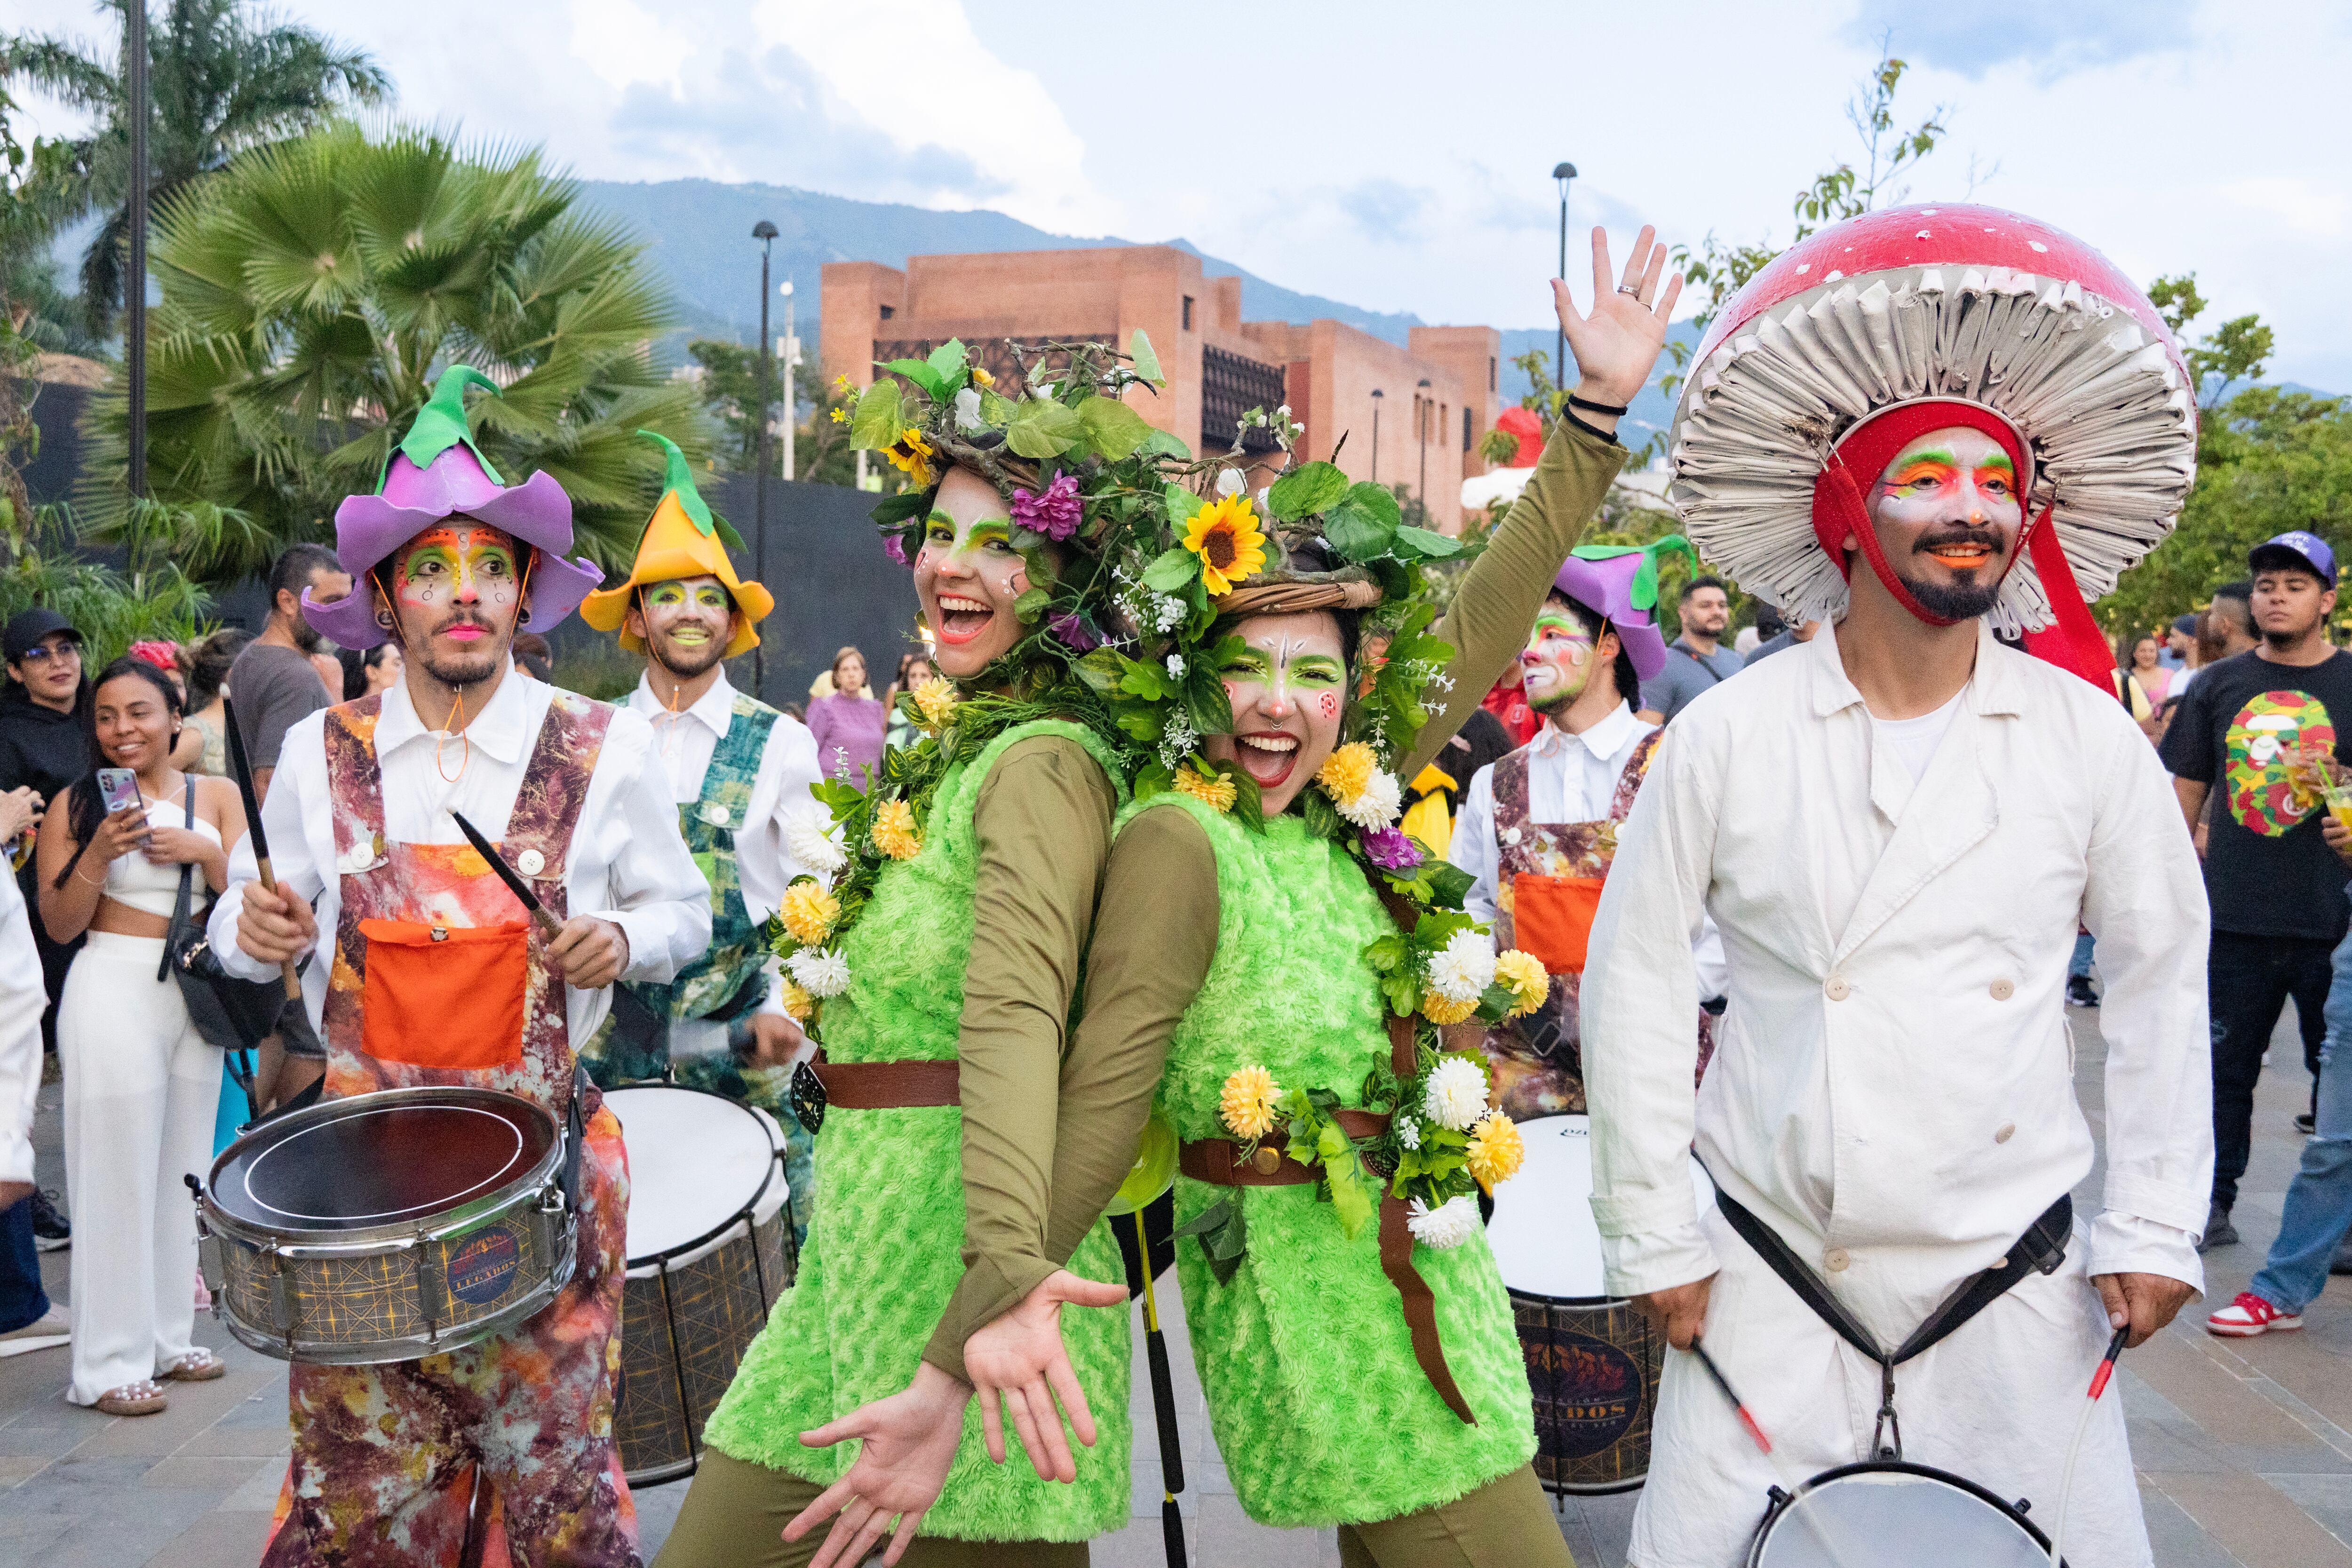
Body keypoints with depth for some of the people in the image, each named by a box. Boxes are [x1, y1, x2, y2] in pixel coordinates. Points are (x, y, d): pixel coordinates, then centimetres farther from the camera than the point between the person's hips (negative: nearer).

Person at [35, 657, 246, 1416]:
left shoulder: (218, 796, 5)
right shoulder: (77, 804, -2)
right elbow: (59, 923, -4)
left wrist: (206, 853, -15)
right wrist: (101, 853, -19)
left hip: (196, 995, 4)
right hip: (114, 992, -4)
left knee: (181, 1172, 11)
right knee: (118, 1177, -2)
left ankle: (166, 1337, 23)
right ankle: (111, 1362, 5)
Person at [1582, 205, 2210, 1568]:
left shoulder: (2087, 739, -2)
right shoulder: (1729, 739, -7)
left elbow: (2162, 978, 7)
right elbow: (1635, 985, -3)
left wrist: (2157, 1224, 4)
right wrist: (1652, 1237, -2)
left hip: (2015, 1278, 2)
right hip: (1768, 1276, -1)